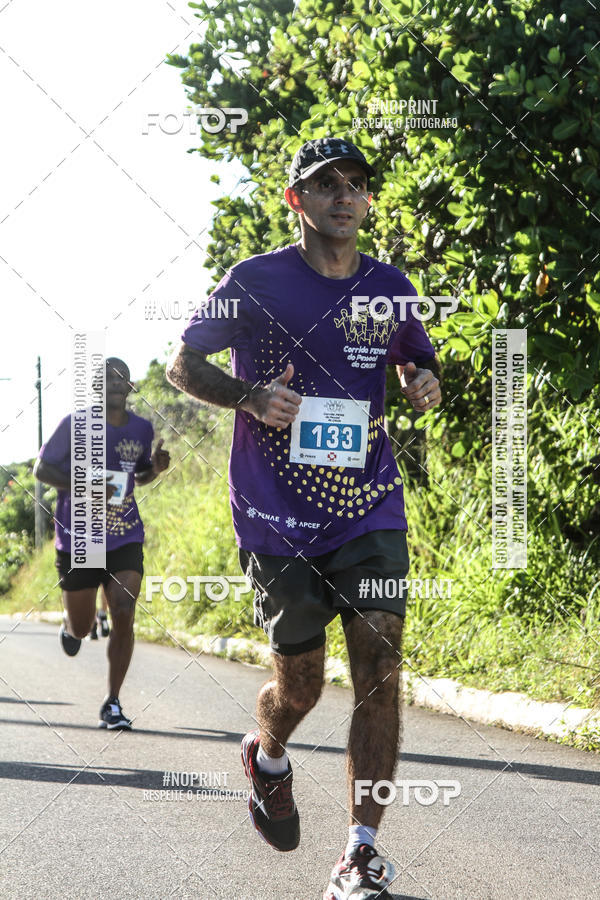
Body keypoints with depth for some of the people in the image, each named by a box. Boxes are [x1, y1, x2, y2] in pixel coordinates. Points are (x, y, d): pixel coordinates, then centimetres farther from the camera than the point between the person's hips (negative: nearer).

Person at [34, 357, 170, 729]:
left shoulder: (142, 428, 3)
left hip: (125, 541, 2)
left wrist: (156, 468, -5)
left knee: (124, 615, -15)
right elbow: (41, 468, -7)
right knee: (82, 627, 7)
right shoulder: (76, 424, -10)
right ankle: (69, 626, 48)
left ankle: (113, 704, -5)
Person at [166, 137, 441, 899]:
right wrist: (251, 396, -15)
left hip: (371, 509, 2)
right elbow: (181, 364, 4)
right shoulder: (256, 282, -3)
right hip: (279, 518, -2)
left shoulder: (389, 289, 7)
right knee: (300, 685, 3)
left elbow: (418, 364, 23)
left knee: (380, 670, -10)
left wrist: (427, 386, -1)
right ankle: (266, 755, 40)